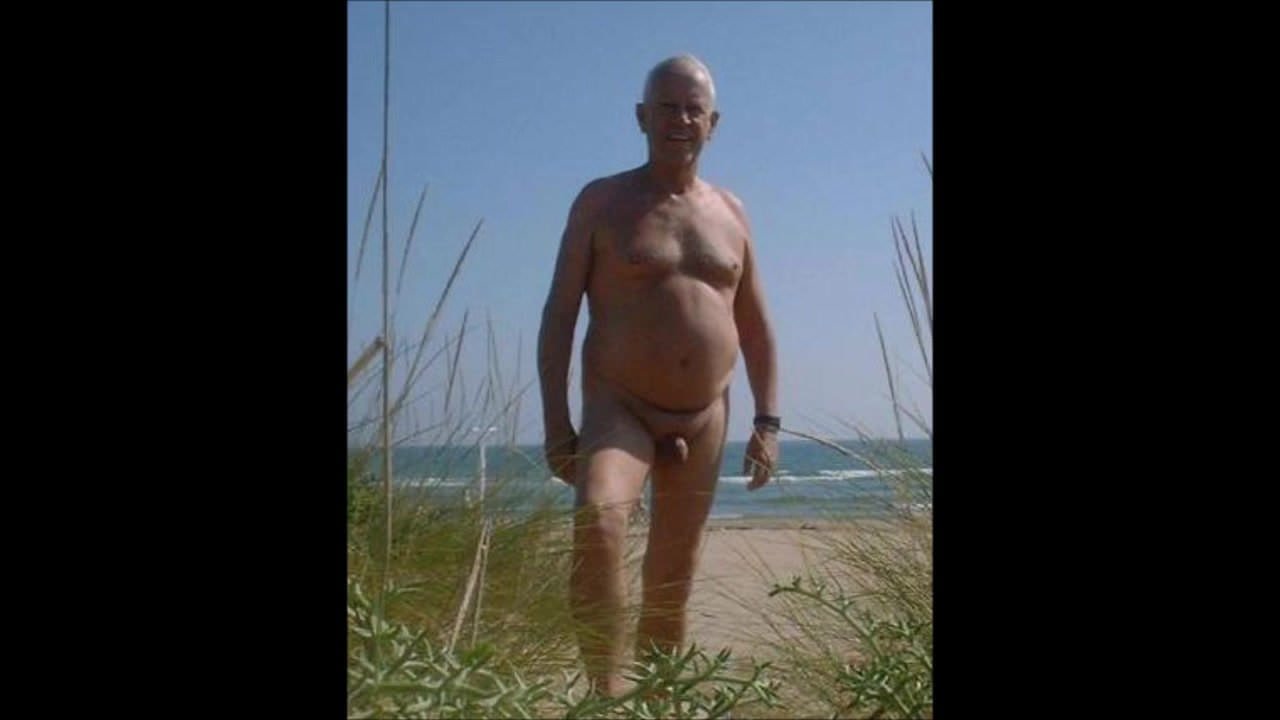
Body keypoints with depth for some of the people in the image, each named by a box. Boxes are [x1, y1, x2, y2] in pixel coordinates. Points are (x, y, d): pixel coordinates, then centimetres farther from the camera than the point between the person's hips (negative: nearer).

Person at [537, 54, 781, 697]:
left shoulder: (729, 212, 10)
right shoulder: (601, 202, -1)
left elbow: (756, 329, 13)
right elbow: (559, 315, -4)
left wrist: (767, 422, 5)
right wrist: (556, 425, -11)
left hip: (704, 418, 4)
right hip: (618, 410, -4)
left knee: (671, 582, 10)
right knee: (597, 524, -32)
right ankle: (608, 693, -26)